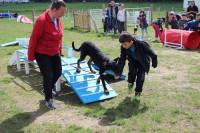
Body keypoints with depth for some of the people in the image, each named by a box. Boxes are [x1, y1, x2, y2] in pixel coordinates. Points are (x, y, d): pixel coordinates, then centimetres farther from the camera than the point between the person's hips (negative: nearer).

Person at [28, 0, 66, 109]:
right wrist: (31, 56, -13)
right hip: (42, 54, -7)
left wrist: (59, 49, 13)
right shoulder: (42, 20, -26)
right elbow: (34, 38, -19)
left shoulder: (57, 19, -2)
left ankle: (48, 89, 39)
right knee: (48, 76, -3)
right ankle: (48, 99, 18)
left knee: (58, 72, 12)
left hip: (54, 53, 7)